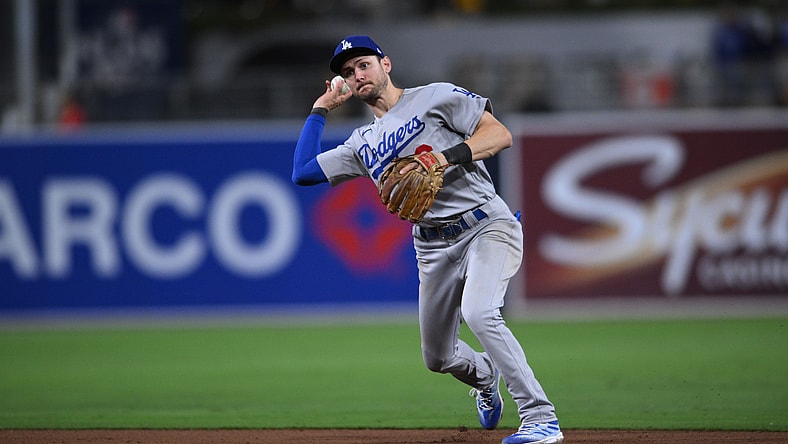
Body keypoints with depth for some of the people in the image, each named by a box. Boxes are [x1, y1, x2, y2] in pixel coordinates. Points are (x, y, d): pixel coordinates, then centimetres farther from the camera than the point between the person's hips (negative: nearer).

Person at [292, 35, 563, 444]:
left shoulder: (435, 97, 0)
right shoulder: (363, 144, 17)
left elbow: (500, 135, -9)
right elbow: (302, 173, 14)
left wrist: (445, 157, -23)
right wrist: (320, 111, 17)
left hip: (486, 225, -7)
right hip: (433, 246, 7)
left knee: (479, 314, -31)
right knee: (437, 357, 13)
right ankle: (484, 376, 49)